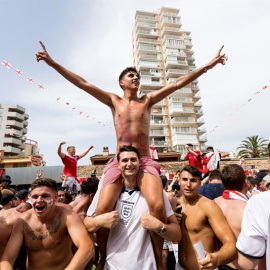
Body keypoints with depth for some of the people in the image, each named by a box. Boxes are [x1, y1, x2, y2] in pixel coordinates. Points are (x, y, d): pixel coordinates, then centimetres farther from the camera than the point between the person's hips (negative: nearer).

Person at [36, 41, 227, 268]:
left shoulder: (148, 100, 12)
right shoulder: (113, 101, 12)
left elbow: (178, 83, 8)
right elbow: (83, 83, 8)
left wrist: (209, 65, 8)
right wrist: (52, 62, 7)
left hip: (145, 162, 0)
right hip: (118, 162, 1)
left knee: (158, 206, -23)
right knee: (102, 210, -15)